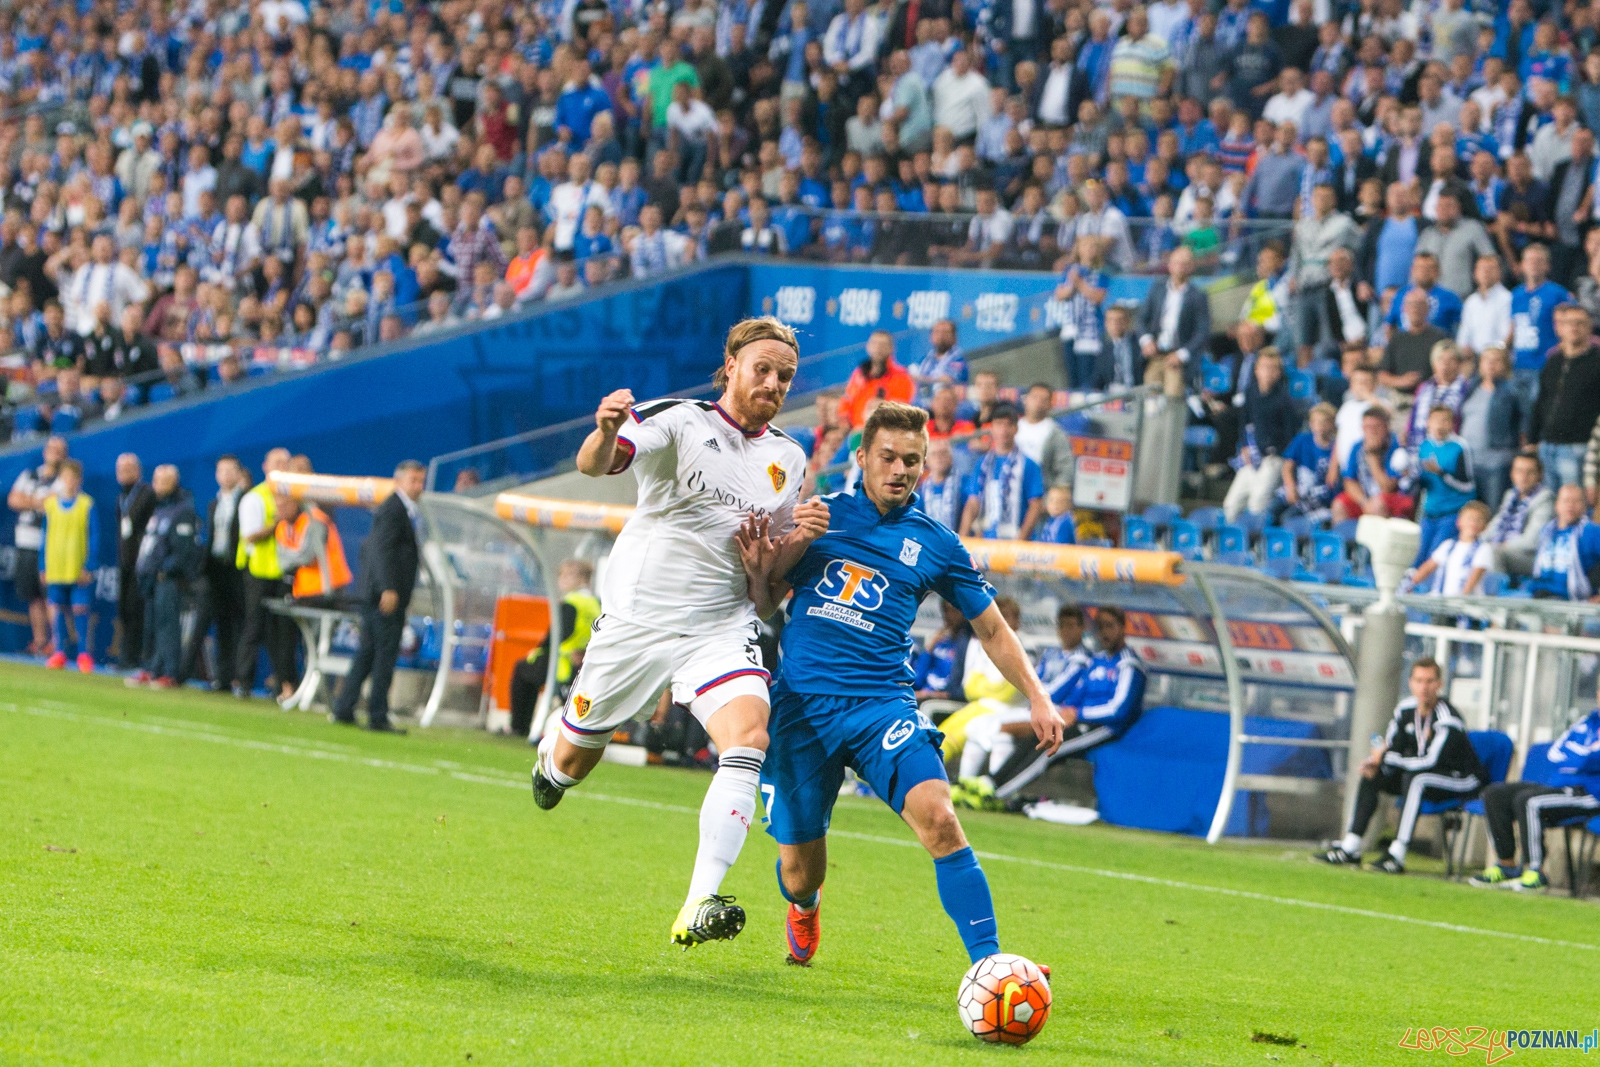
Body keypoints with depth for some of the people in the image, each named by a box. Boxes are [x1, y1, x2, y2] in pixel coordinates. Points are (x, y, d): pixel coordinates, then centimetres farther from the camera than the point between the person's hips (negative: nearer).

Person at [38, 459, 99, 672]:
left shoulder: (87, 505, -2)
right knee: (57, 609, 4)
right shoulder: (50, 504, 7)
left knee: (80, 609, -5)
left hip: (79, 571, -3)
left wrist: (89, 567, -8)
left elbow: (94, 537, -2)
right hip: (54, 569, 3)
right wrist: (42, 567, 8)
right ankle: (59, 653, 13)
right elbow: (44, 537, 12)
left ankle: (85, 655, 1)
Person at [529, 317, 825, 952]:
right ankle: (551, 755, 53)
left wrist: (799, 538, -9)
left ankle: (699, 908, -29)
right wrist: (606, 433, -48)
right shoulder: (678, 421, -9)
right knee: (574, 760, 11)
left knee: (749, 739, -24)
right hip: (637, 620, -3)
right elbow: (595, 465, -25)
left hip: (722, 629, 3)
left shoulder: (788, 459, 8)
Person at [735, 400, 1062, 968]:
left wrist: (1037, 698, 5)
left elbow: (992, 629, 16)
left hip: (881, 703, -1)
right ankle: (806, 907, 45)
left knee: (937, 816, -28)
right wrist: (759, 573, -8)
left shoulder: (934, 544, 7)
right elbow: (764, 606, 13)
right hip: (801, 703, 1)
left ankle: (987, 962, -28)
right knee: (798, 874, 6)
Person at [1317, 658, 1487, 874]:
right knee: (1372, 775, 4)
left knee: (1415, 778, -36)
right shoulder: (1406, 709, -1)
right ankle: (1350, 848, 3)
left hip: (1464, 782, -9)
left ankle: (1396, 856, -40)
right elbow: (1392, 745, 9)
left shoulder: (1447, 720, -25)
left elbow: (1431, 761, -30)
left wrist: (1385, 757, -21)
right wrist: (1376, 761, -16)